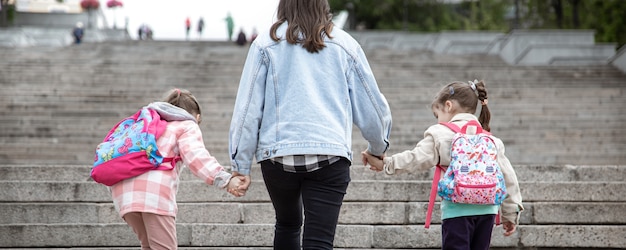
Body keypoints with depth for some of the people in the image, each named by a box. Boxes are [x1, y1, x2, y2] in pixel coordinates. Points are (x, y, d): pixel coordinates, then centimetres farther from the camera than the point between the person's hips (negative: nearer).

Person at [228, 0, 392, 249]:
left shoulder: (267, 43, 7)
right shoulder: (344, 45, 10)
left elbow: (247, 108, 2)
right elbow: (372, 106, 14)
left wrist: (241, 164, 7)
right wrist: (377, 148, 32)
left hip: (278, 153, 1)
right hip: (330, 154, 0)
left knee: (287, 224, 25)